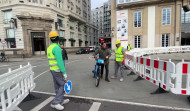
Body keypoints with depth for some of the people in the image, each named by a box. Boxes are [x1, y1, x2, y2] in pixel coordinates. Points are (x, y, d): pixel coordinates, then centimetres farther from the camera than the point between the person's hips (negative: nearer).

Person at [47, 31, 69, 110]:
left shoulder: (49, 48, 11)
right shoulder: (57, 48, -20)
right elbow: (60, 61, -25)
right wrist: (64, 73, -21)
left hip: (52, 70, 9)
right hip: (58, 70, -9)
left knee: (57, 86, 16)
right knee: (64, 85, 1)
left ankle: (61, 101, 29)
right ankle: (55, 103, 3)